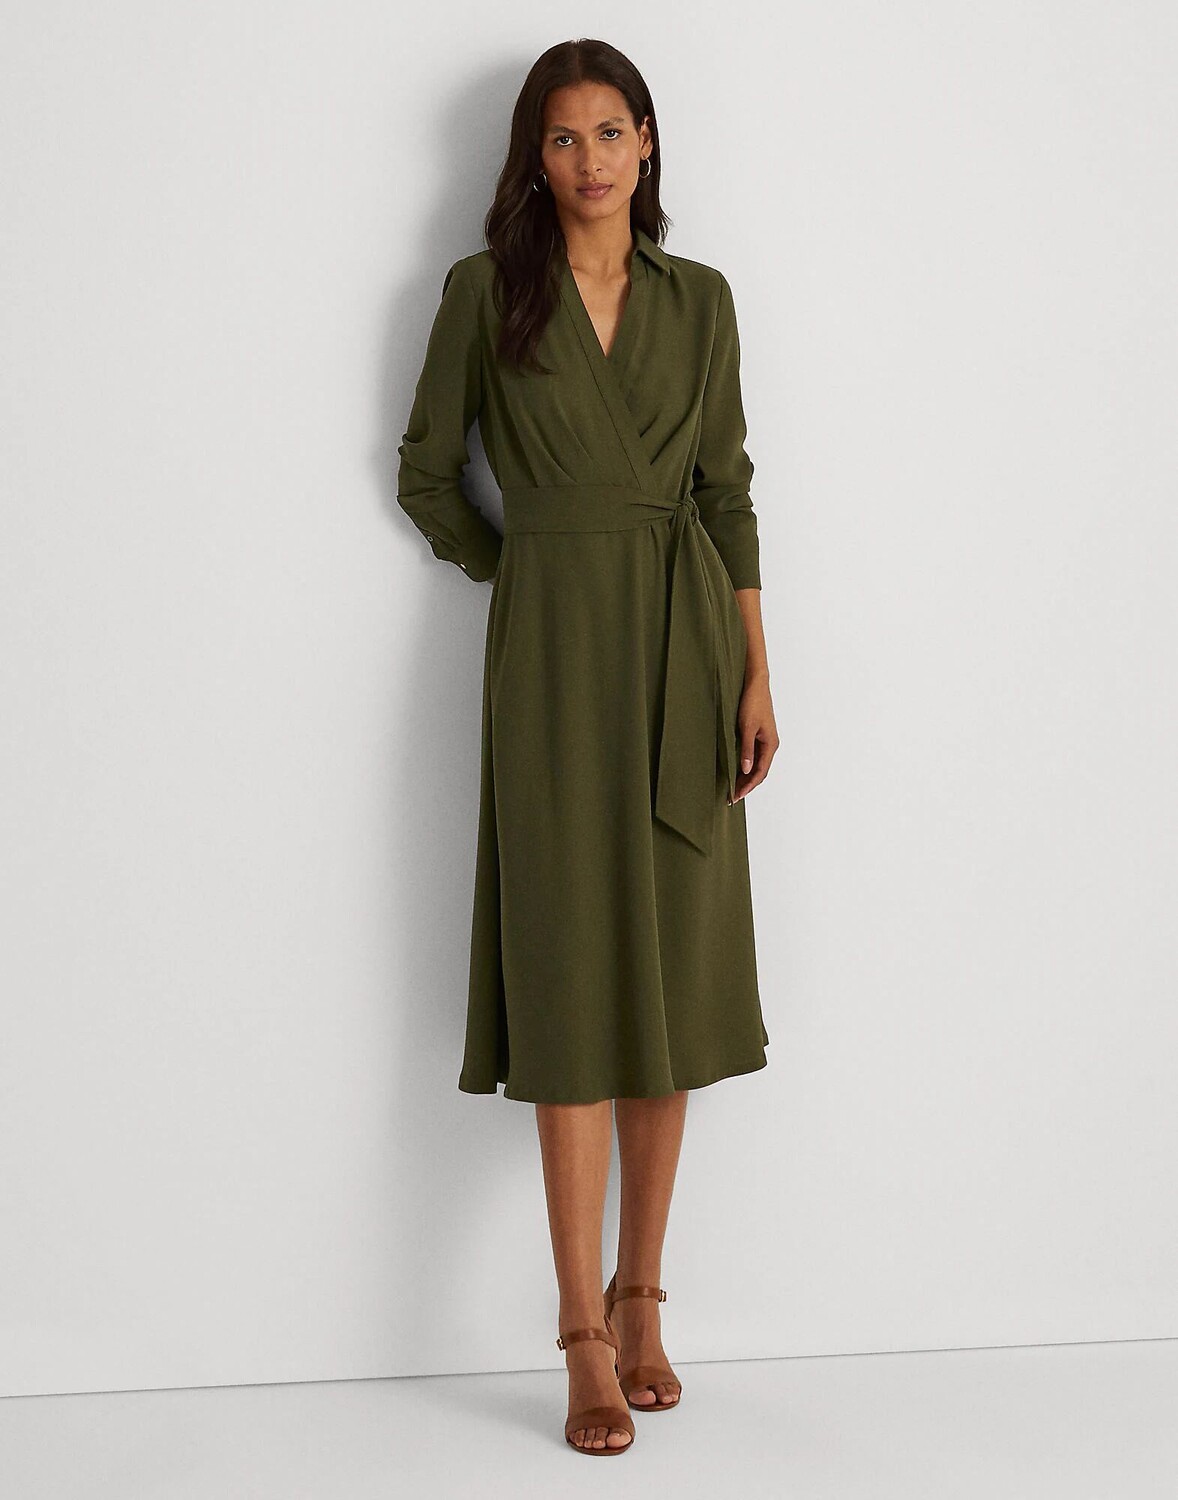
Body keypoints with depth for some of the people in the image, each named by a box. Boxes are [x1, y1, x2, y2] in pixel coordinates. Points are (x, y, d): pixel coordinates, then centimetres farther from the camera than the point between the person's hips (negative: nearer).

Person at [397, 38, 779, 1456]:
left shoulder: (699, 298, 10)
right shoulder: (485, 289, 3)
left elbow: (727, 487, 8)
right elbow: (426, 471, 9)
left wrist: (756, 673, 2)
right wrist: (516, 562, 11)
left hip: (685, 643, 3)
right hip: (553, 643, -3)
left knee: (674, 966, 6)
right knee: (571, 970, -5)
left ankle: (641, 1297, 19)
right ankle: (586, 1335, 1)